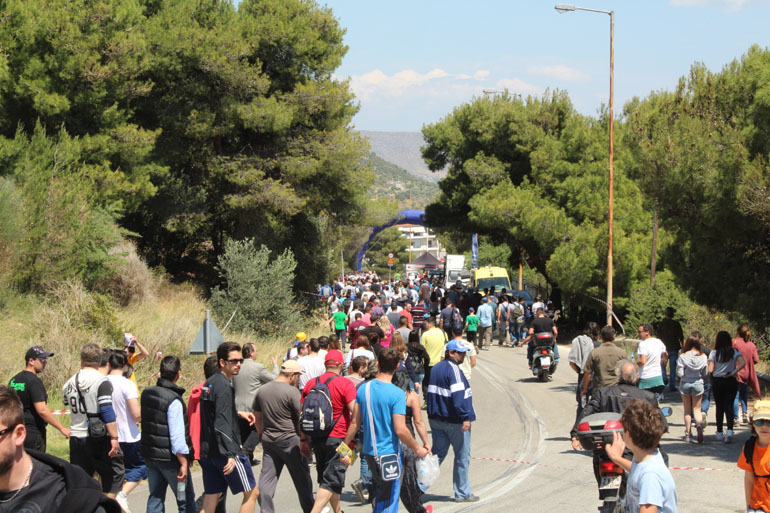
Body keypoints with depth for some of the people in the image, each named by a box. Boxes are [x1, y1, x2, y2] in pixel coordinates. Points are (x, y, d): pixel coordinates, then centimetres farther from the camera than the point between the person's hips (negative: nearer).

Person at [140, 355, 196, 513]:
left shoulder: (147, 393, 3)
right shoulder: (174, 400, -20)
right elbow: (177, 436, -23)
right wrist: (184, 463, -19)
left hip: (149, 454, 7)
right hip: (170, 458, -7)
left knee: (155, 499, 12)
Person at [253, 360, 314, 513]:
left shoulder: (262, 390, 7)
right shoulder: (291, 391, -13)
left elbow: (257, 417, 16)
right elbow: (302, 417, -15)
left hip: (268, 440, 5)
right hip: (289, 439, -5)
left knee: (267, 478, 5)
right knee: (302, 477, 8)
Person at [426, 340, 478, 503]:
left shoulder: (435, 368, 11)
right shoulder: (453, 369, -16)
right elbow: (458, 396, -24)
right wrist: (465, 417, -25)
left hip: (436, 420, 8)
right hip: (454, 421, -8)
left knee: (438, 453, 12)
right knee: (462, 457, 4)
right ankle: (462, 493, 10)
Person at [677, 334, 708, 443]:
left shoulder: (683, 356, -12)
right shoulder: (703, 357, -6)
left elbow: (680, 374, -14)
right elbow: (705, 374, -1)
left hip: (685, 384, -1)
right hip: (698, 384, 1)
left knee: (687, 410, 11)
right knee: (697, 409, 9)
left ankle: (688, 434, 11)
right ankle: (699, 424, -21)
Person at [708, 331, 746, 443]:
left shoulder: (714, 353, -5)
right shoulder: (734, 352, -2)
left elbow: (710, 370, -9)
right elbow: (742, 363, -18)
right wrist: (733, 373, -14)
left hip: (717, 382, 0)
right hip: (731, 382, 0)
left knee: (719, 407, 11)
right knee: (729, 406, 2)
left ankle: (719, 433, 15)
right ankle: (730, 430, -18)